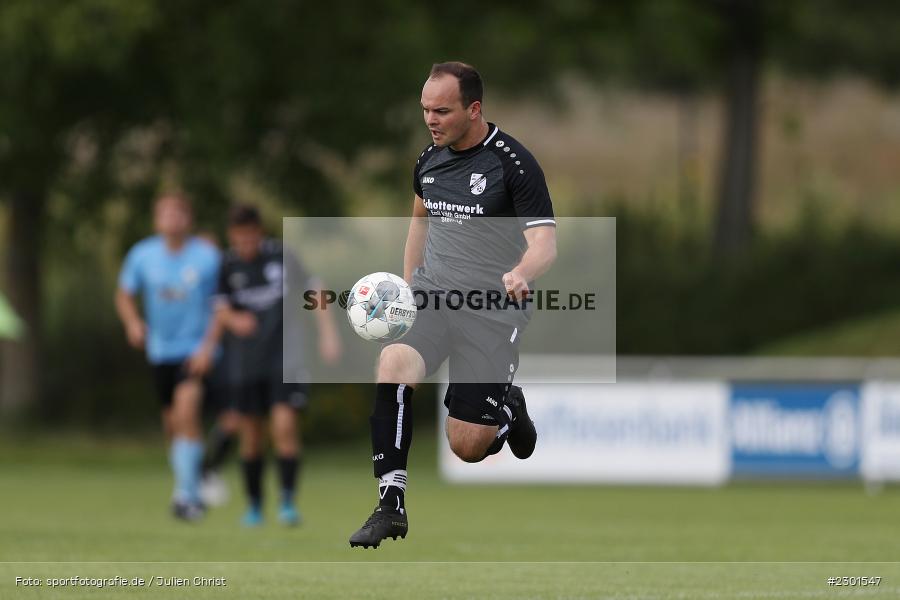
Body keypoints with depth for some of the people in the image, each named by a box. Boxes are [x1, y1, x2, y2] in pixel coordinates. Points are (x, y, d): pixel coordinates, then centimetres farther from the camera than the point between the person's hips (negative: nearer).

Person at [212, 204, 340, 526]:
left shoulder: (281, 256, -6)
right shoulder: (227, 266, 0)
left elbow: (314, 290, 2)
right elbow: (220, 309, 7)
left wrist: (328, 332, -4)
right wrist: (233, 319, -16)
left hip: (285, 357, -2)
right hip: (245, 363, 3)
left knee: (285, 427, -16)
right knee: (251, 433, 7)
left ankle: (288, 501, -10)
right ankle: (254, 505, 21)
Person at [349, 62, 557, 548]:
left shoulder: (513, 163, -12)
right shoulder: (429, 159, 6)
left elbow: (544, 243, -17)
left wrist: (522, 273, -38)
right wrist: (407, 286, 21)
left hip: (492, 309, -4)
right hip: (431, 297, 4)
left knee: (468, 448, -3)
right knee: (393, 363, -28)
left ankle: (508, 410, 34)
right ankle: (391, 505, -26)